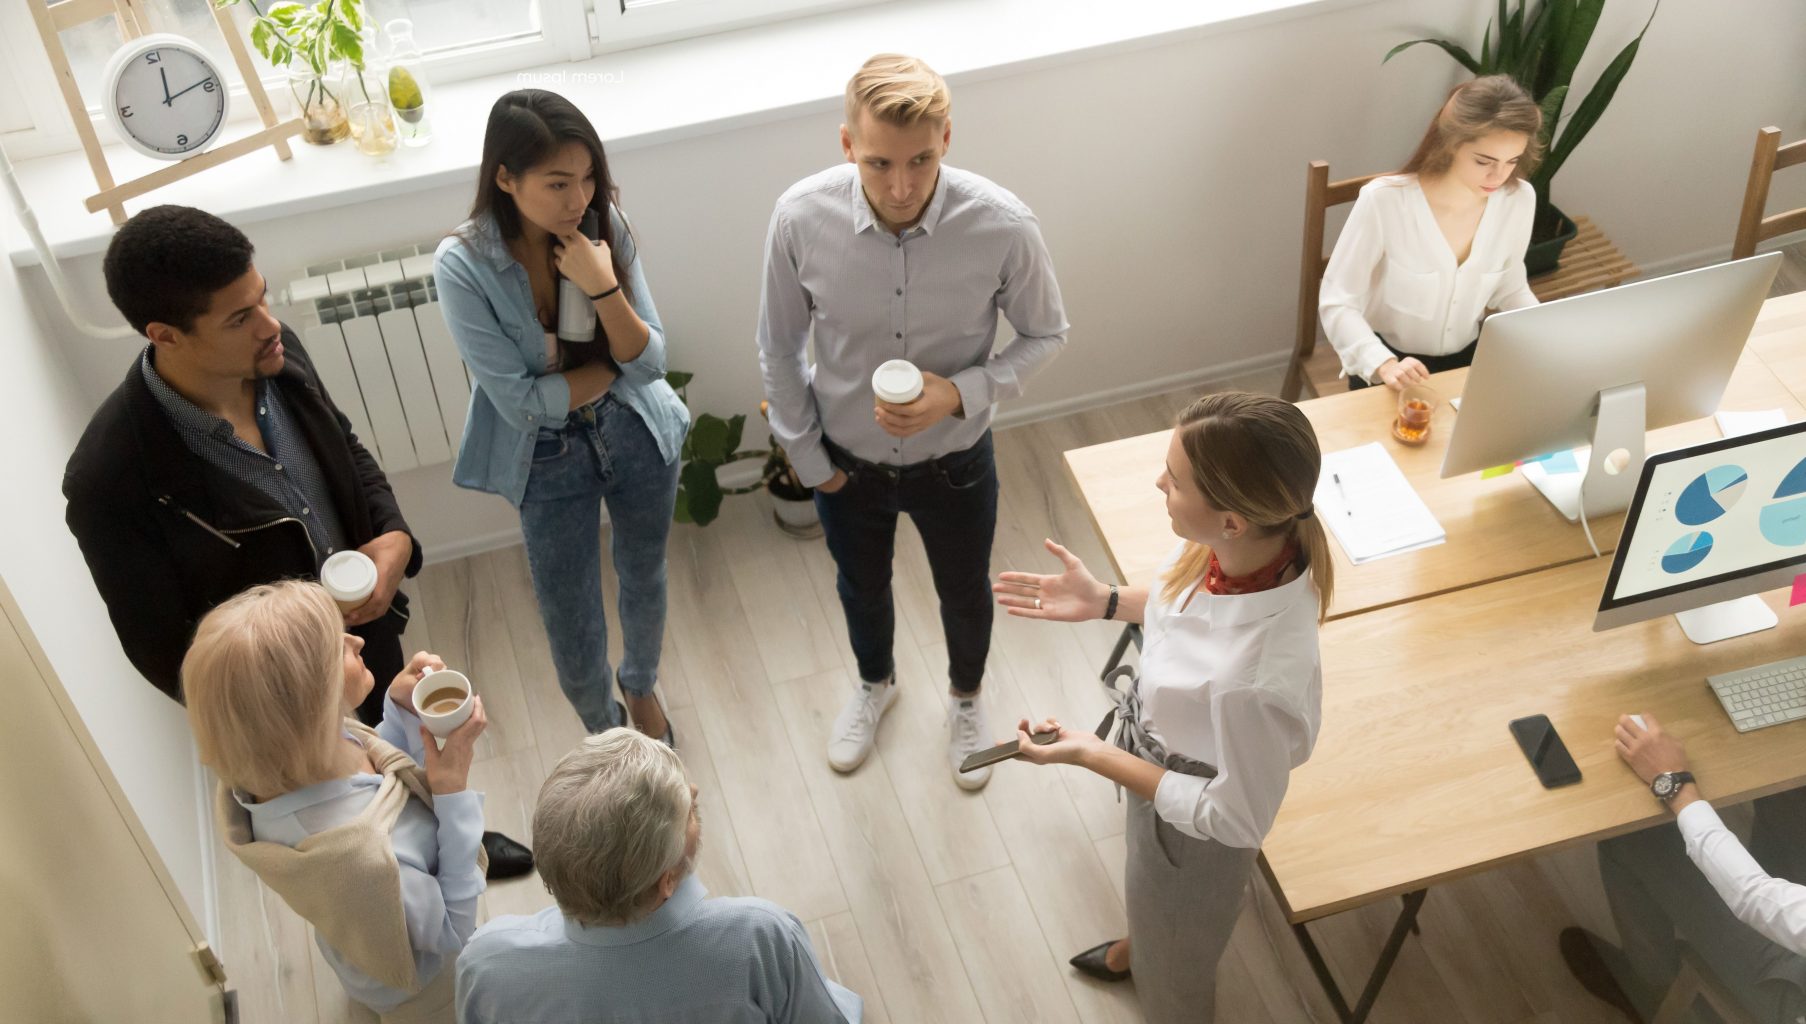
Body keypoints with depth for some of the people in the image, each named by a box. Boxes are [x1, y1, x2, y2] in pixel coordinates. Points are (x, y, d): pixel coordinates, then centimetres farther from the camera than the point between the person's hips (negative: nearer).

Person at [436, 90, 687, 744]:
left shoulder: (605, 226, -16)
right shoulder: (464, 266, -25)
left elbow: (650, 362, -17)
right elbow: (521, 401, -23)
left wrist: (603, 288, -32)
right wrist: (616, 365, -14)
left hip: (638, 434, 3)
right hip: (550, 459, -3)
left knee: (645, 580, 25)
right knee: (573, 633, 9)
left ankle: (642, 686, 57)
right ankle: (604, 735, 42)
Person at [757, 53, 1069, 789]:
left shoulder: (1003, 227, -30)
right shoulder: (801, 218, -27)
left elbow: (1045, 335, -11)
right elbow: (779, 347, -9)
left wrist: (961, 393, -26)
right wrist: (807, 456, -3)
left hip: (954, 460, 0)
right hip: (847, 459, 1)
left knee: (964, 591, 26)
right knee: (860, 587, 28)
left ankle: (966, 699, 60)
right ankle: (874, 683, 63)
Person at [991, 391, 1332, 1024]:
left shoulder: (1256, 683, -47)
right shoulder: (1247, 547, -26)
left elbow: (1236, 816, -28)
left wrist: (1093, 756, -26)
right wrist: (1106, 602, -5)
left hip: (1192, 827, -7)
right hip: (1161, 747, 7)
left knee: (1172, 970, 28)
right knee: (1150, 896, 40)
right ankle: (1140, 947, 72)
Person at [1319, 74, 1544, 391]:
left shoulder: (1519, 199, -9)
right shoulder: (1384, 201, -23)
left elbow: (1509, 289, 8)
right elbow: (1337, 304, -19)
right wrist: (1384, 365, -33)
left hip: (1467, 359, 4)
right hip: (1392, 364, -4)